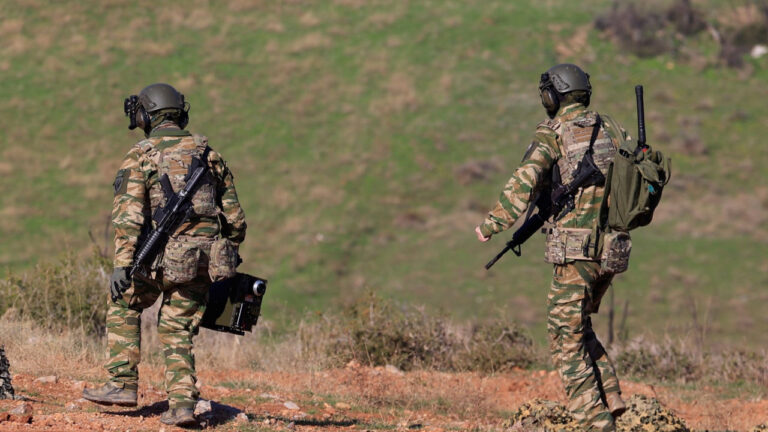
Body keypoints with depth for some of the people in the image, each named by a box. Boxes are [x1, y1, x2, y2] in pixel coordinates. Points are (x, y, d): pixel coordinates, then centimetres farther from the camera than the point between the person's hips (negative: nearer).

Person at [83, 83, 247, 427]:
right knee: (177, 330, 12)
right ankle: (182, 402, -1)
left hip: (163, 256, -4)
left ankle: (123, 384, 13)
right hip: (206, 254, 4)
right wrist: (229, 255, 24)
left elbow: (128, 214, -11)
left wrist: (122, 265, -13)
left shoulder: (140, 156, 0)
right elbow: (234, 216, 15)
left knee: (124, 306, 19)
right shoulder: (209, 154, 14)